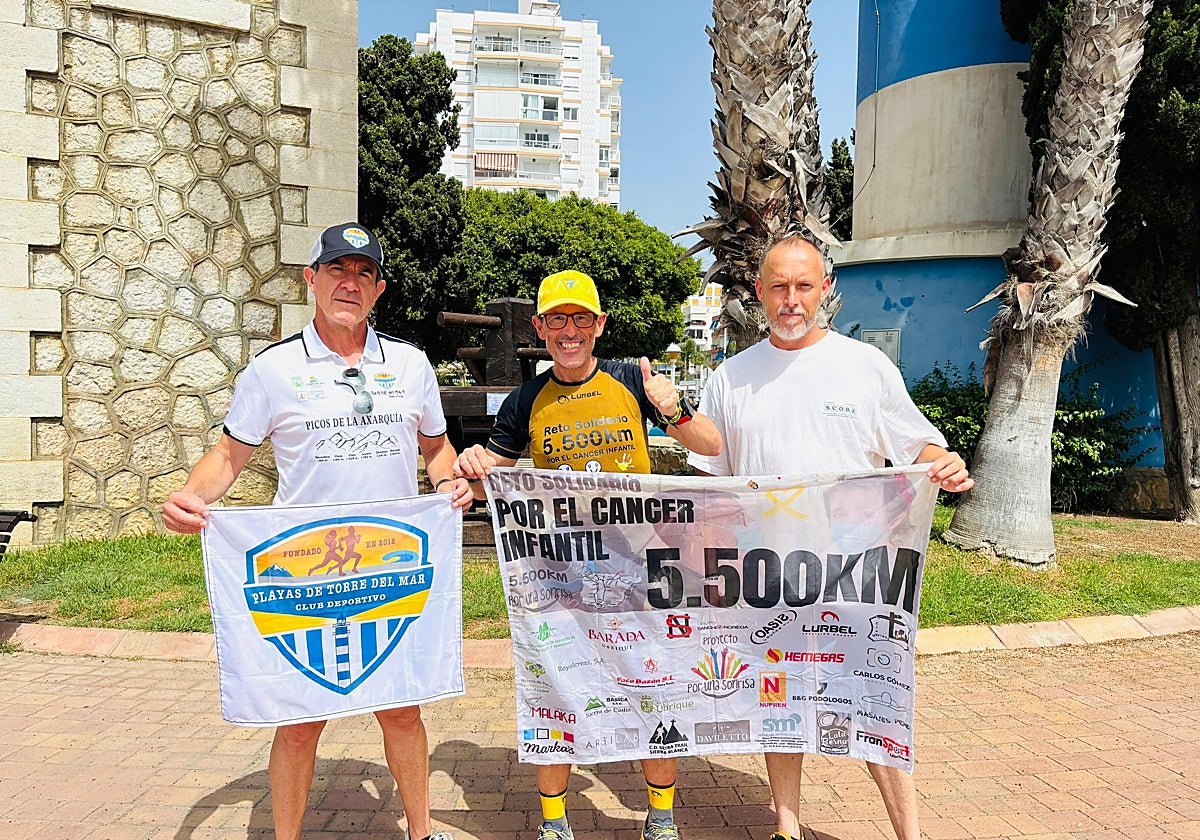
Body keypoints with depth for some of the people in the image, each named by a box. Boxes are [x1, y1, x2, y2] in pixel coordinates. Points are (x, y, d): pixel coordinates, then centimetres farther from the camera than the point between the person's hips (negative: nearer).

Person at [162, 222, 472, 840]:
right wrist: (190, 496, -16)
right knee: (301, 717, 7)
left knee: (401, 707, 14)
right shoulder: (272, 368, -1)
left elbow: (435, 445, 17)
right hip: (303, 569, -2)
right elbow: (230, 453, 3)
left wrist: (450, 481, -3)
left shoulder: (410, 363, 6)